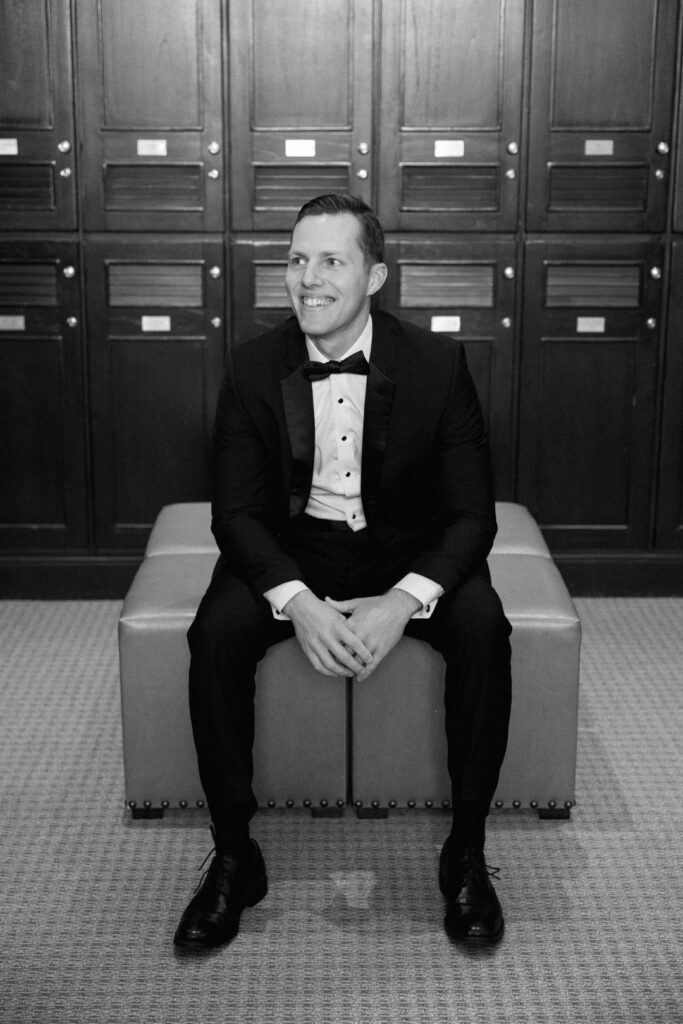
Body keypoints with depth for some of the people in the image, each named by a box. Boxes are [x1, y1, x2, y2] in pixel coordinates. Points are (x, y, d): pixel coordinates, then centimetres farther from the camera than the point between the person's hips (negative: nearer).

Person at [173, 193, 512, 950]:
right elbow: (236, 511, -8)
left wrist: (402, 603, -29)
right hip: (288, 552, 1)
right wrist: (297, 602, -28)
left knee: (483, 629, -29)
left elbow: (472, 513, -11)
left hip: (406, 554, 0)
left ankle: (466, 852, -11)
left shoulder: (437, 363, -10)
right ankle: (234, 855, -11)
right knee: (217, 634, -28)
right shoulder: (252, 366, -7)